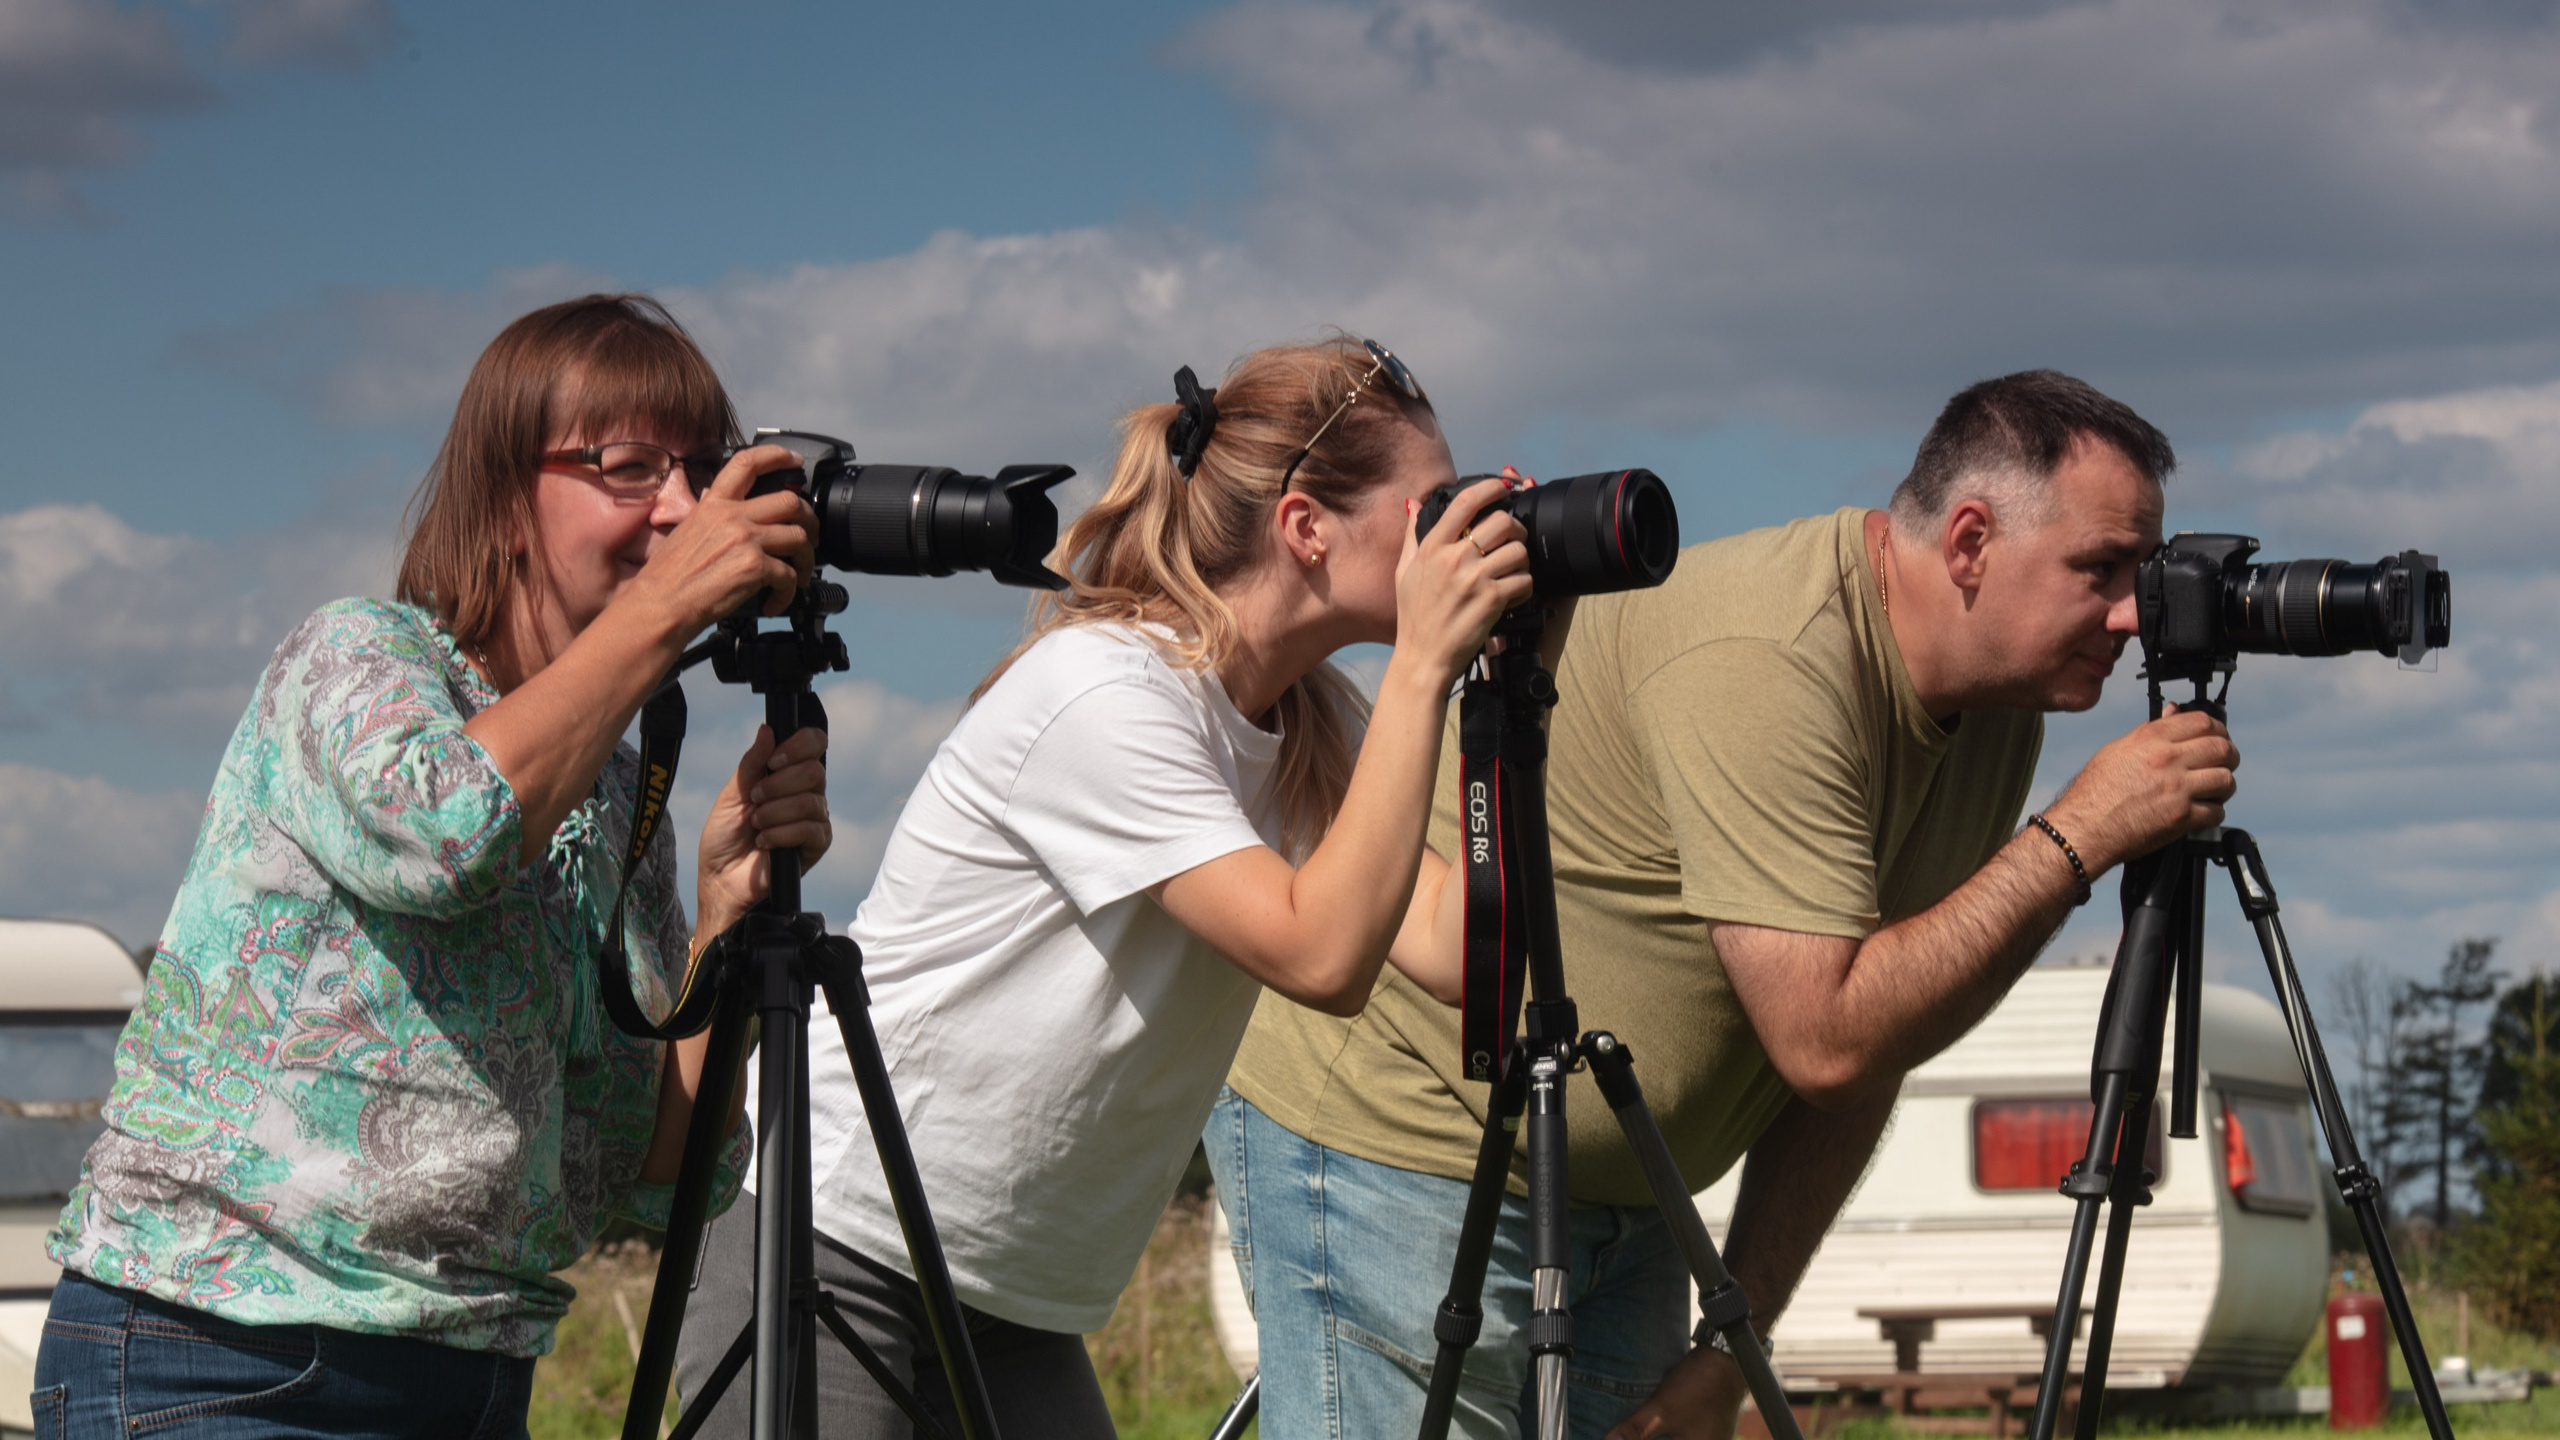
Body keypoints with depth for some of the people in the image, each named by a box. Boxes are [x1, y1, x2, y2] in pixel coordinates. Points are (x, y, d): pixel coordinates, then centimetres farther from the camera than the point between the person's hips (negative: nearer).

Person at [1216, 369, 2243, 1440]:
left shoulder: (1999, 715, 2)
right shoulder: (1767, 660, -25)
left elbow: (1867, 1056, 6)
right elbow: (1825, 1037, -29)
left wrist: (1734, 1347, 2)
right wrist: (2076, 840, -24)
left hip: (1620, 1200, 8)